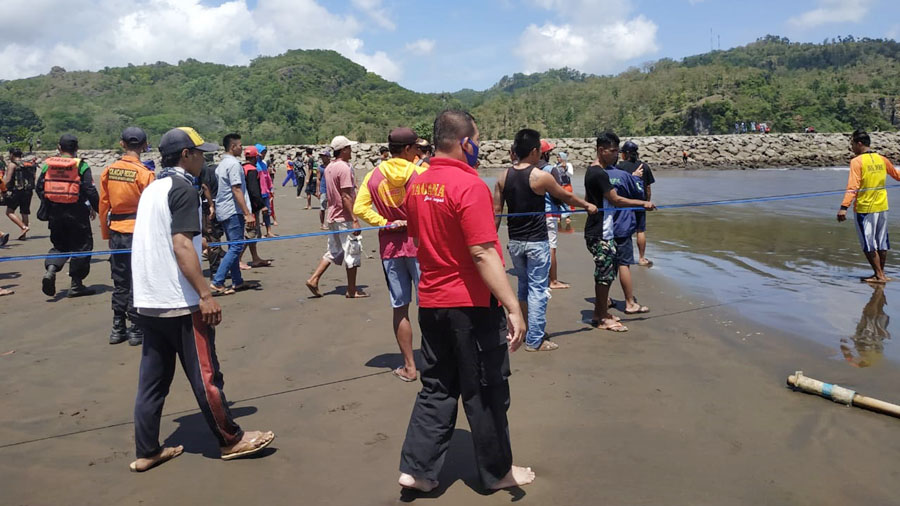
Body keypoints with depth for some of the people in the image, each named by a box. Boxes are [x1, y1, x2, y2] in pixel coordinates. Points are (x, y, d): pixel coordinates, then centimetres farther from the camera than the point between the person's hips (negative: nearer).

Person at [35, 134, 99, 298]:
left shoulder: (48, 164, 4)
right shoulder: (81, 165, -7)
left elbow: (39, 187, 7)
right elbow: (90, 190, -11)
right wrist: (95, 208, 3)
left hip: (54, 212, 4)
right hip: (76, 213, -4)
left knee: (59, 244, 18)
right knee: (81, 246, 6)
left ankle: (50, 269, -9)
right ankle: (76, 285, 8)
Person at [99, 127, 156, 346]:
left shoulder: (108, 171, 2)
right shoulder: (144, 173, -12)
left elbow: (103, 204, 8)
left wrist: (105, 233, 17)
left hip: (116, 231, 5)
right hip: (137, 231, -5)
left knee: (120, 282, 14)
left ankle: (118, 329, 20)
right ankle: (136, 330, 9)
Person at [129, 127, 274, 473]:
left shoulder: (152, 189, 15)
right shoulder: (183, 189, -12)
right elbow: (181, 245, -21)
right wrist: (205, 294, -22)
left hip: (149, 300, 9)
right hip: (180, 301, -9)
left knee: (152, 378, 12)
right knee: (205, 374, 2)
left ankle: (146, 452, 18)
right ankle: (231, 440, 14)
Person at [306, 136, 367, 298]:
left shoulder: (329, 167, 12)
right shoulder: (344, 168, -16)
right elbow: (345, 196, -21)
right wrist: (354, 219, -21)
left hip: (333, 216, 9)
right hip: (345, 218, -9)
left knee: (333, 251, 18)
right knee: (352, 252, 1)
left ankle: (314, 279, 10)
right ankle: (352, 290, 9)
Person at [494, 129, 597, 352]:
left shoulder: (503, 177, 1)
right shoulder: (541, 177, -13)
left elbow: (496, 211, 3)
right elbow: (566, 196, 1)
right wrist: (587, 205, 18)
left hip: (514, 241, 6)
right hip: (536, 241, -6)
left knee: (523, 286, 20)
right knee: (538, 289, 2)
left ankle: (523, 332, 31)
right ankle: (535, 340, 7)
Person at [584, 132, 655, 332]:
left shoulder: (592, 171, 14)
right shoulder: (599, 174, -18)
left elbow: (587, 199, 23)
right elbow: (616, 200, -20)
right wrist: (643, 203, -15)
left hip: (598, 231, 10)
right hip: (600, 235, -10)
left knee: (604, 273, 16)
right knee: (605, 275, -2)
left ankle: (599, 313, 24)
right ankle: (602, 318, 7)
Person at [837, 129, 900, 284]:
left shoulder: (857, 161, -12)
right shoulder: (882, 159, 7)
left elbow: (852, 187, -23)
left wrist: (844, 207, -28)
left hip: (864, 208, -7)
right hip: (882, 207, 7)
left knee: (869, 245, 2)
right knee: (882, 242, 14)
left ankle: (879, 275, 5)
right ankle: (880, 274, 22)